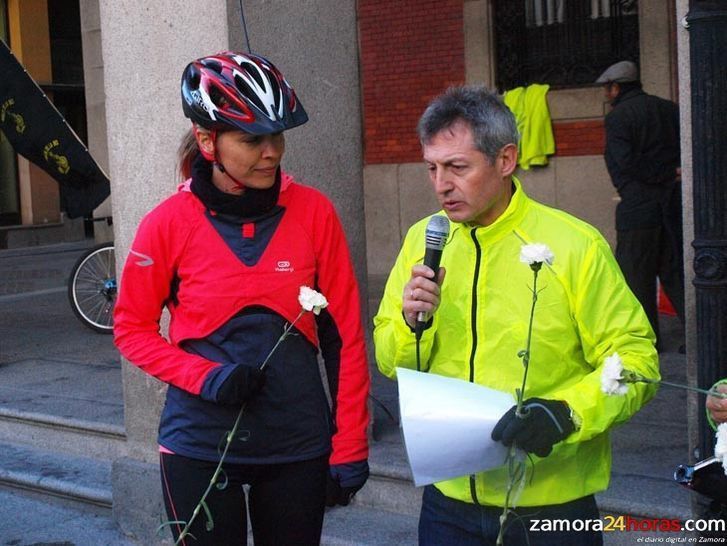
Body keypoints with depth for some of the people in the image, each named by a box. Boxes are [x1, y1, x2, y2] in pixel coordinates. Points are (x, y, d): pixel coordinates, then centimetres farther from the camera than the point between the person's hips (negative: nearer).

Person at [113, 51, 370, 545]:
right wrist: (205, 376, -14)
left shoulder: (314, 212, -7)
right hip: (200, 447, -1)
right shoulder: (170, 223, -8)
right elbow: (133, 328, 2)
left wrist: (349, 446, -2)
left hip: (298, 446, 1)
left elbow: (345, 334, -3)